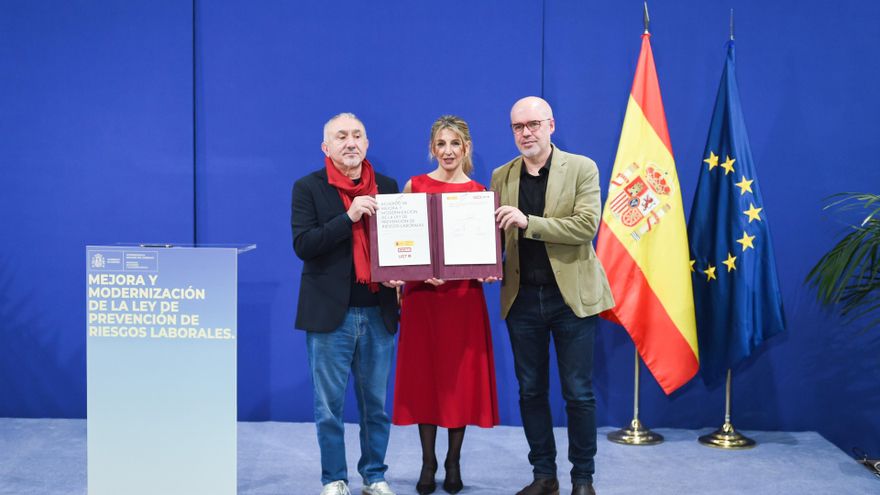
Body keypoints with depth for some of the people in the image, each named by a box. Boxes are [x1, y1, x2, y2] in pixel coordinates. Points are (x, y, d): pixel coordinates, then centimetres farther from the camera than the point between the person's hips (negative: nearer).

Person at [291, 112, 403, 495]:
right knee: (330, 404, 5)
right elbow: (302, 245, -12)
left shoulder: (387, 186, 9)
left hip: (378, 312, 3)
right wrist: (349, 217, -20)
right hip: (330, 312, -3)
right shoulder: (309, 188, -1)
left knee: (376, 403, 10)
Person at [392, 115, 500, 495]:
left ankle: (454, 463, 18)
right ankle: (428, 463, 16)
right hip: (422, 294, 0)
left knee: (461, 377, 4)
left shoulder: (479, 192, 5)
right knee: (424, 375, 4)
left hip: (464, 296, 0)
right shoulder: (415, 186, 4)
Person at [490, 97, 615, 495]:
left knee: (578, 393, 3)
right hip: (522, 297, 4)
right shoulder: (501, 176, 8)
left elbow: (587, 225, -15)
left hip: (571, 295, -4)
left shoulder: (581, 168, -4)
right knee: (531, 391, 10)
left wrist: (528, 222, -23)